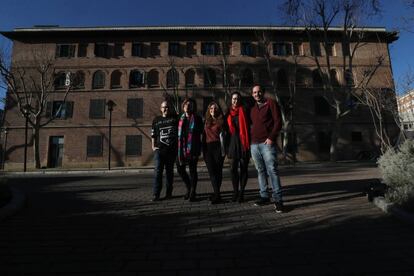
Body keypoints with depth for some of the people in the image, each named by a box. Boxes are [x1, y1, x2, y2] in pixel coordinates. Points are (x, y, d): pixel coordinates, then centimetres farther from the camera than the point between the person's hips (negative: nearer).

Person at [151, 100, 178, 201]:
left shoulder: (175, 118, 7)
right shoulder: (156, 120, 10)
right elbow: (153, 135, 13)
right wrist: (153, 146, 3)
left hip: (172, 149, 0)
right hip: (159, 149, 0)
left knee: (169, 171, 8)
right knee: (158, 171, -7)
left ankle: (169, 193, 19)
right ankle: (156, 194, -3)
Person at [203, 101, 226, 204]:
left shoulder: (220, 120, 5)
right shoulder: (206, 121, 16)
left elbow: (221, 135, -1)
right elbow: (204, 135, 15)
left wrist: (223, 150, -5)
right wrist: (203, 150, 10)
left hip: (217, 147, -3)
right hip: (208, 148, 3)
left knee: (218, 171, 1)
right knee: (212, 171, -3)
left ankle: (216, 193, 10)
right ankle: (217, 194, 0)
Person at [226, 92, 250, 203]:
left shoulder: (243, 111, 3)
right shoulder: (228, 113, 11)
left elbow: (247, 127, -3)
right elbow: (226, 128, 11)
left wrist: (247, 143, -12)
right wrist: (226, 145, 6)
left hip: (243, 142, -2)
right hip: (233, 142, 2)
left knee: (243, 168, 3)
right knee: (233, 169, 1)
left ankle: (241, 192, 12)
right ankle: (235, 192, 14)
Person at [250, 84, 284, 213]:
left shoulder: (270, 104, 3)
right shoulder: (252, 108, 20)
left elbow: (278, 121, -5)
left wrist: (271, 137, -14)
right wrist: (250, 138, 11)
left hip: (267, 143, -6)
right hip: (254, 144, 6)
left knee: (272, 170, -9)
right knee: (261, 171, 9)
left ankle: (277, 199, -5)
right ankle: (264, 196, 16)